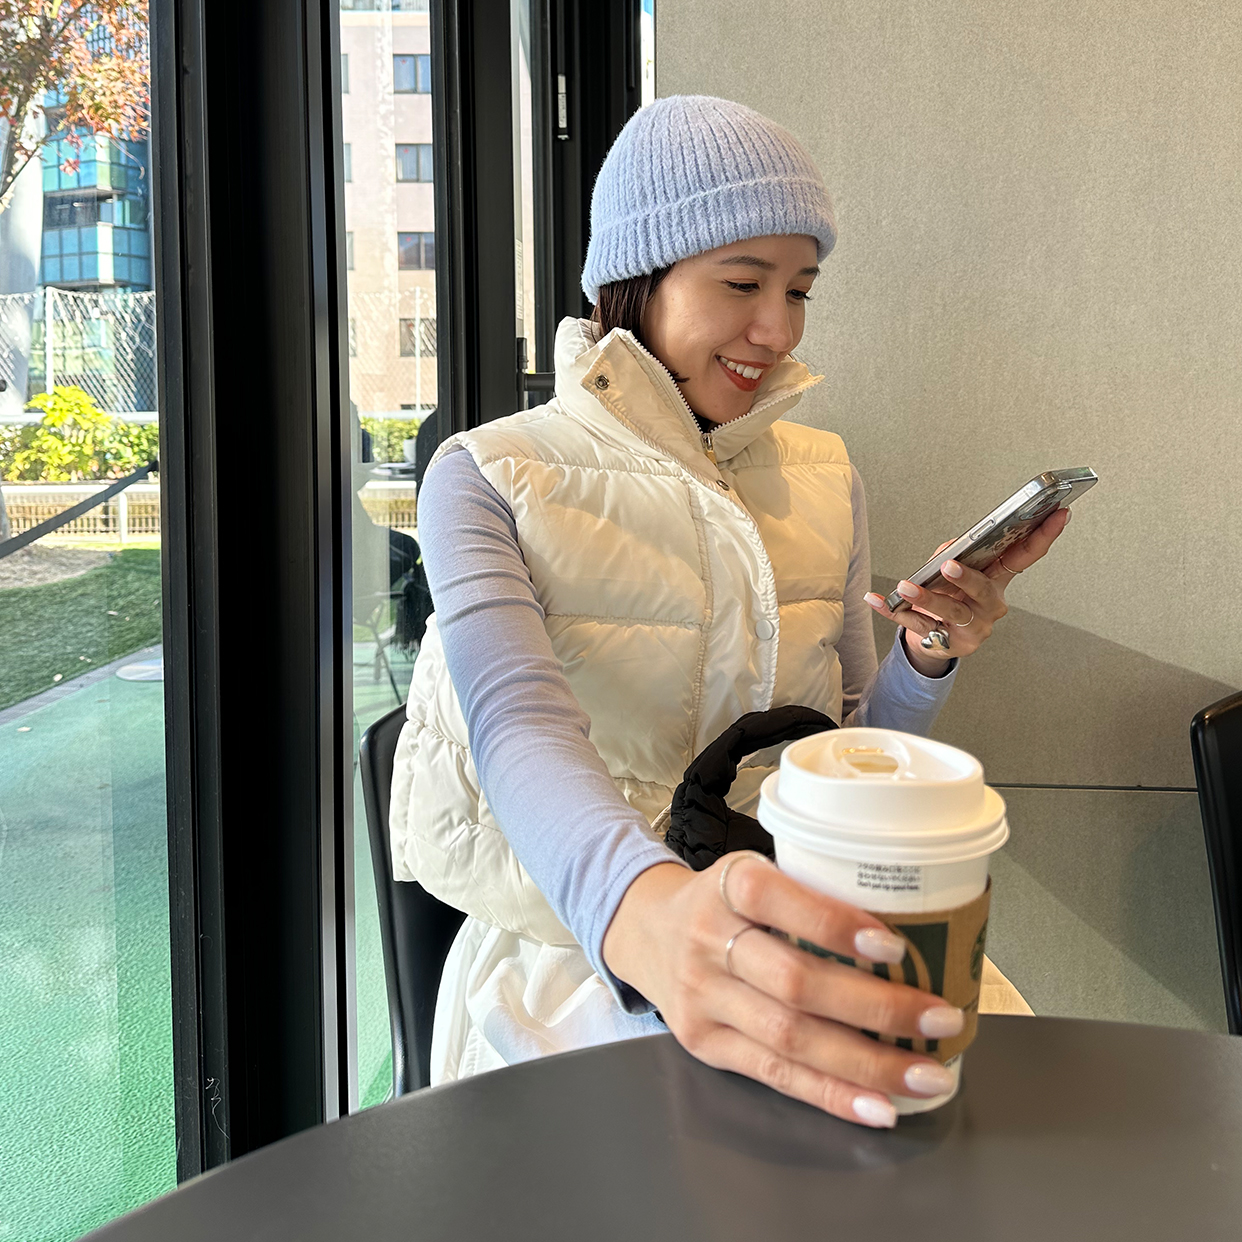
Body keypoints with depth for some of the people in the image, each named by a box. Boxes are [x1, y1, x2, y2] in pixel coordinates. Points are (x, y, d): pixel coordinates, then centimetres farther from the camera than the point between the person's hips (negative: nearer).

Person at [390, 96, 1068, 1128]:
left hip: (798, 936, 5)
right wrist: (646, 910, -48)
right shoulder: (491, 477, -8)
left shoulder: (825, 478, 7)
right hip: (578, 947, -4)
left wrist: (925, 663, -9)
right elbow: (518, 725, -27)